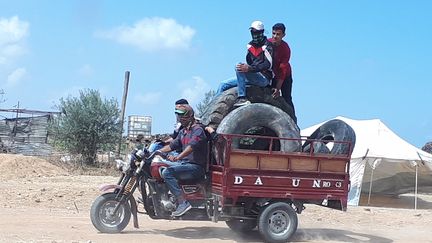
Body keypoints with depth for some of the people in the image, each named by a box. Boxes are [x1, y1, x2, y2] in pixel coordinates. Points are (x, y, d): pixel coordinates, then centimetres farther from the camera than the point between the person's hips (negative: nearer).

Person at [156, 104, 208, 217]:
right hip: (184, 163, 10)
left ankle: (183, 202, -29)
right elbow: (173, 145, 24)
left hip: (196, 167, -10)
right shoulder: (183, 132, 19)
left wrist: (177, 158, -38)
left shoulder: (198, 130, -11)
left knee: (167, 172, -27)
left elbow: (192, 146, -26)